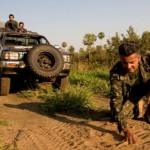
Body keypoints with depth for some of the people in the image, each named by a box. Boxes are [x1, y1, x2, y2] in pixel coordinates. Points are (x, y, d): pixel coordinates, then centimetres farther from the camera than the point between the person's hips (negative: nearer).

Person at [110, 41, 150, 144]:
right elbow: (116, 99, -37)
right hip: (130, 94, 1)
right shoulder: (115, 73, -34)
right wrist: (125, 128, -46)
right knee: (116, 118, -10)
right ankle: (136, 108, 20)